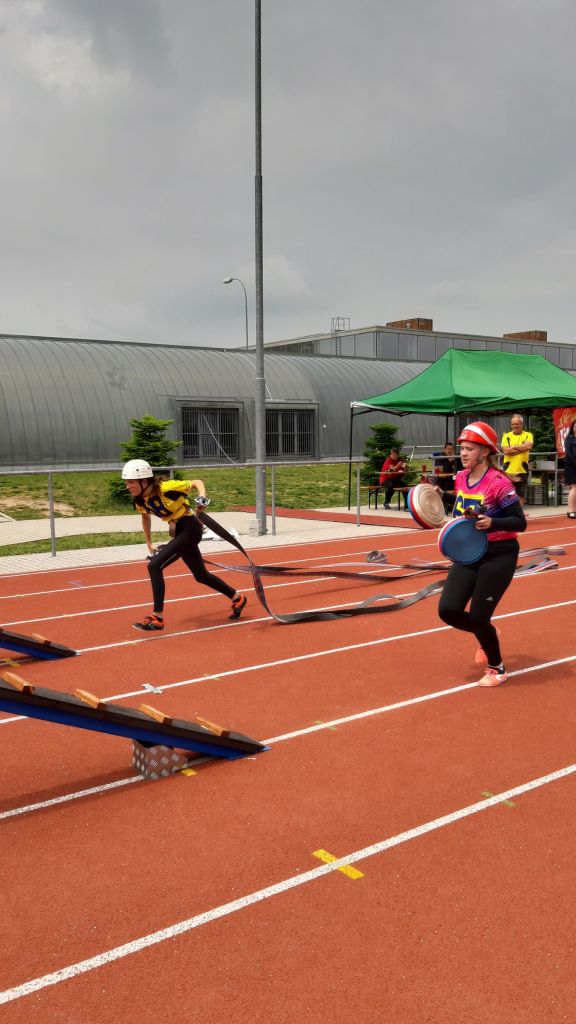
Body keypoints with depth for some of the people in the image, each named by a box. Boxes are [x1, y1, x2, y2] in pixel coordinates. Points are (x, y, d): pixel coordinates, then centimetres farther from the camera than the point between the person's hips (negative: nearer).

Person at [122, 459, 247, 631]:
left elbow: (197, 483, -11)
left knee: (155, 565, -19)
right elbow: (145, 517, 18)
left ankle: (157, 618, -12)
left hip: (190, 529, -8)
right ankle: (237, 598, 40)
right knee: (201, 575, 19)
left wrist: (202, 497, -30)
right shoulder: (139, 501, -5)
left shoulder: (167, 488, -25)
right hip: (178, 532, 8)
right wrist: (149, 545, 17)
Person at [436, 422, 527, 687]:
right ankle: (486, 635, 28)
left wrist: (492, 522, -35)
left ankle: (497, 669, 21)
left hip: (498, 557, -6)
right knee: (448, 610, -5)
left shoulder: (499, 482, -18)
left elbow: (520, 522, -18)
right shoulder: (460, 478, 2)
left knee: (478, 617, -7)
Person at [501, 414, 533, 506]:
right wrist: (522, 448, -10)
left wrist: (513, 447, -10)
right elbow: (505, 451, -10)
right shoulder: (506, 436, 5)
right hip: (508, 470, 0)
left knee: (521, 494, 9)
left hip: (522, 470, 0)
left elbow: (529, 446, -16)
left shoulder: (528, 435, 4)